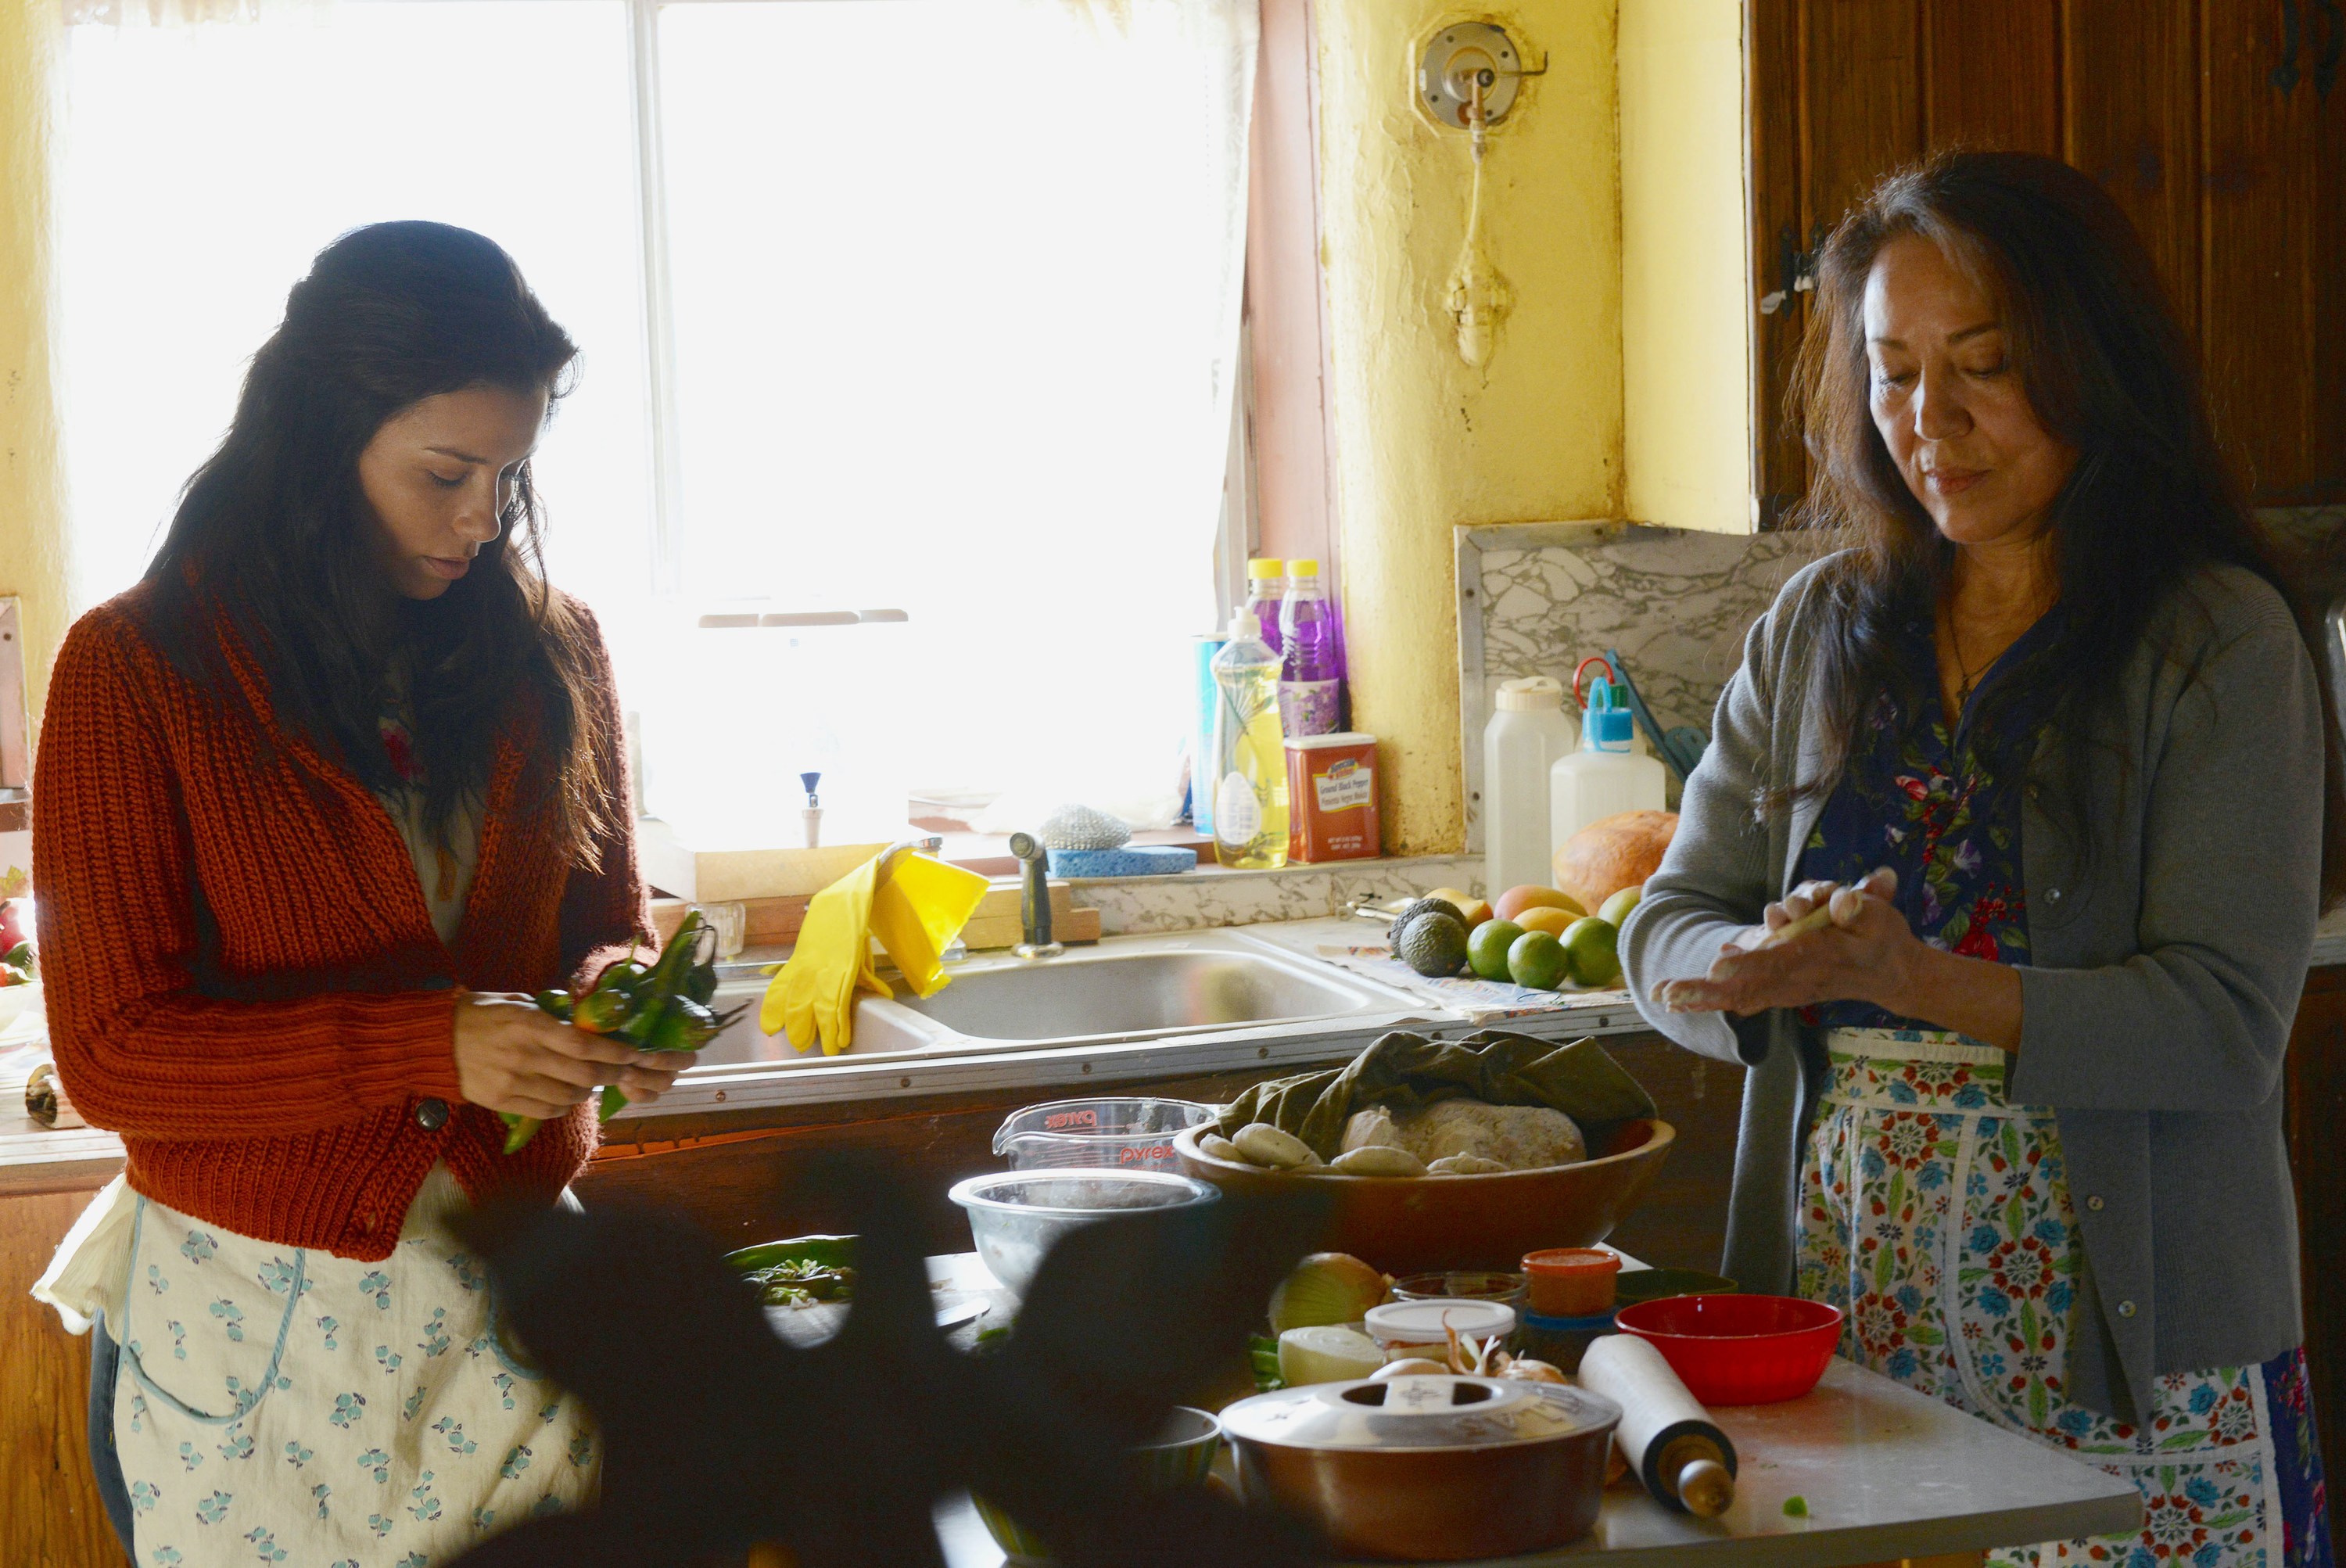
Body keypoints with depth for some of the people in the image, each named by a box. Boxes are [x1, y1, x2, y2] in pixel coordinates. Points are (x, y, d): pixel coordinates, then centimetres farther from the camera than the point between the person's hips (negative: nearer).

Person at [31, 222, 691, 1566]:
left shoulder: (552, 652, 2)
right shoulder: (137, 671, -10)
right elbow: (111, 1053, -14)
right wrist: (432, 1046, -25)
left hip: (508, 1297, 3)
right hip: (252, 1324, -3)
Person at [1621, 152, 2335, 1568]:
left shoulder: (2216, 640, -5)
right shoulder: (1819, 629, 10)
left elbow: (2226, 1023, -13)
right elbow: (1670, 929, 10)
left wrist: (1923, 983, -25)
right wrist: (1763, 967, -13)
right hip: (1845, 1304, 4)